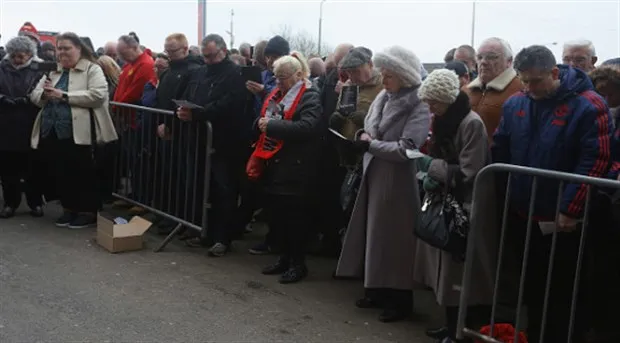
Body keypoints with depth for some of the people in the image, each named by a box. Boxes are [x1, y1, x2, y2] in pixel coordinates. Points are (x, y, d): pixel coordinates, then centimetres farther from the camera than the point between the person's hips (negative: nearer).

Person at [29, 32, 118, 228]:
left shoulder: (92, 69, -2)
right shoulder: (53, 71, 18)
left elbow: (98, 95, -17)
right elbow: (34, 96, 16)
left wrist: (64, 96, -18)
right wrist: (44, 94, -9)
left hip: (77, 133, -6)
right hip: (51, 132, 7)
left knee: (82, 173, 1)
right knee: (59, 173, 12)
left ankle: (89, 212, 13)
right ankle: (69, 209, 27)